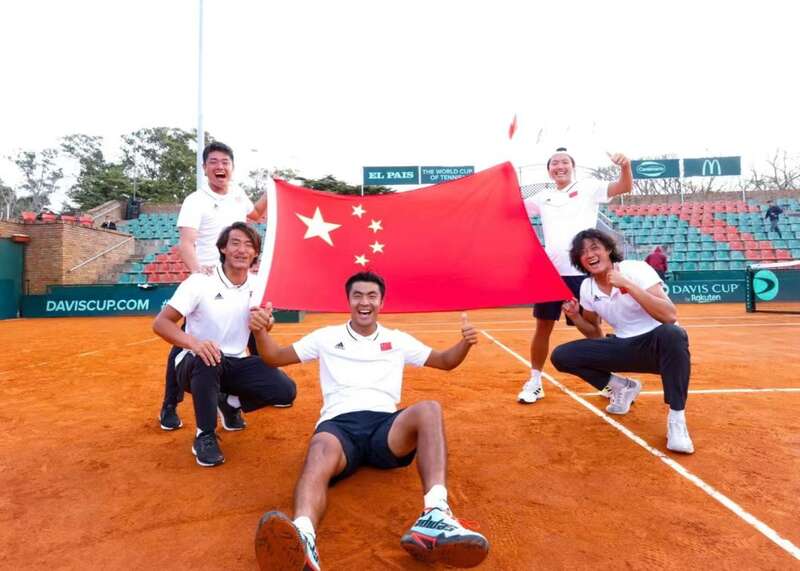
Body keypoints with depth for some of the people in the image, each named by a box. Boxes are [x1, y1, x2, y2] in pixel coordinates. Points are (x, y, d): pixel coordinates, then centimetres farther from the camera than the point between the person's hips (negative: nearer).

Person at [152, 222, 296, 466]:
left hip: (235, 364, 4)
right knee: (208, 357, -39)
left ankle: (231, 404, 15)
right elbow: (160, 323, -18)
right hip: (196, 365, -4)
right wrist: (194, 343, -38)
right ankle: (205, 436, -19)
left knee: (285, 391, -16)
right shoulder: (200, 281, -15)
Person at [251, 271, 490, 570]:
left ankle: (436, 516, -49)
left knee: (429, 409, -31)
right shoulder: (326, 337, 19)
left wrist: (464, 343, 3)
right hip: (339, 425, -1)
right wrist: (261, 332, -5)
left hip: (386, 426, 1)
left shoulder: (398, 340, 22)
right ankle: (302, 537, -67)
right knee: (321, 450, -38)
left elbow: (446, 361, 26)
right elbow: (274, 358, 17)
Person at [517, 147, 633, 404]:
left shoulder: (588, 187, 4)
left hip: (582, 271, -3)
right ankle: (534, 382, 17)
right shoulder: (543, 197, 15)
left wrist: (625, 165, -26)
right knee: (543, 327, 6)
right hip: (550, 271, 3)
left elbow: (625, 187, -6)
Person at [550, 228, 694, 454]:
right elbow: (596, 335, 11)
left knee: (672, 334, -41)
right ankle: (623, 387, 9)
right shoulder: (587, 288, 0)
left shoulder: (636, 269, -16)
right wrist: (576, 317, -8)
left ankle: (677, 418, -24)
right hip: (624, 348, 5)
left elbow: (670, 316, -28)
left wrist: (628, 285, -33)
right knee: (561, 356, -10)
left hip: (657, 345, -5)